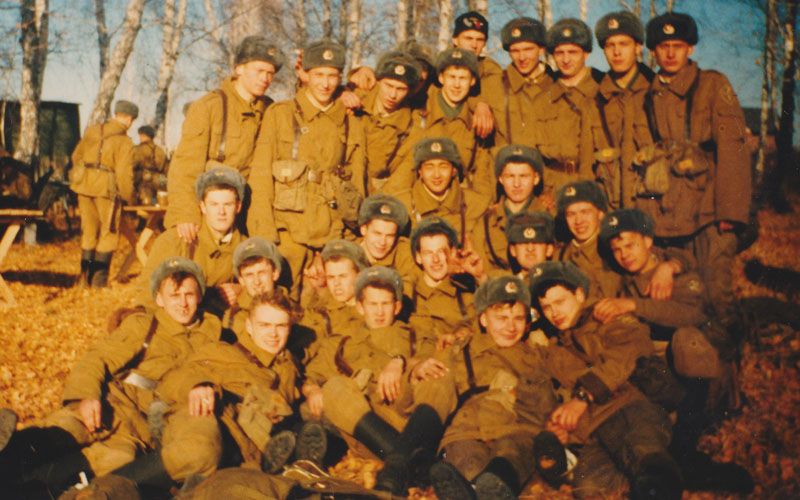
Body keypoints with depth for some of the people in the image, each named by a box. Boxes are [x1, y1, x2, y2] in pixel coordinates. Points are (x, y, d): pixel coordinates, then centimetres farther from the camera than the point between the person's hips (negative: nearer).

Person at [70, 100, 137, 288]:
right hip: (106, 188, -6)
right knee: (108, 233, 7)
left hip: (84, 185, 6)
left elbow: (76, 156, 16)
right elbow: (124, 174, -13)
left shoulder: (92, 131, 9)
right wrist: (129, 198, -3)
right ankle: (99, 278, 6)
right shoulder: (124, 141, -9)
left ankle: (85, 276, 19)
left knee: (88, 230, 16)